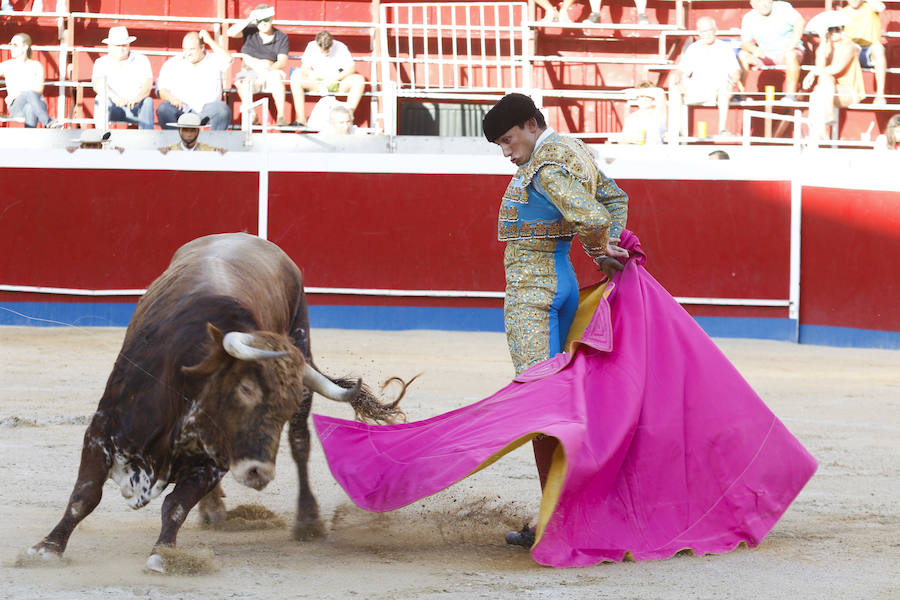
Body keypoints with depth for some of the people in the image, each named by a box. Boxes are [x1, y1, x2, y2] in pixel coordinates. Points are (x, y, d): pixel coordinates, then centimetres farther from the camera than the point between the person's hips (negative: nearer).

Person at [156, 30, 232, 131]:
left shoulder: (213, 61, 12)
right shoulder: (171, 64, 13)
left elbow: (227, 59, -9)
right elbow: (162, 90, 7)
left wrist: (210, 41, -4)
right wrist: (171, 98, -16)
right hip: (181, 108, 0)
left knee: (223, 110, -32)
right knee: (163, 109, -30)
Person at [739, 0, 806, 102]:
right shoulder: (748, 19, -3)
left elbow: (800, 22, -25)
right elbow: (745, 43, -9)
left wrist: (791, 45, -35)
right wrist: (754, 50, -33)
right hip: (766, 55, 3)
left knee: (790, 55, -37)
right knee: (742, 56, -19)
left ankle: (791, 95, -32)